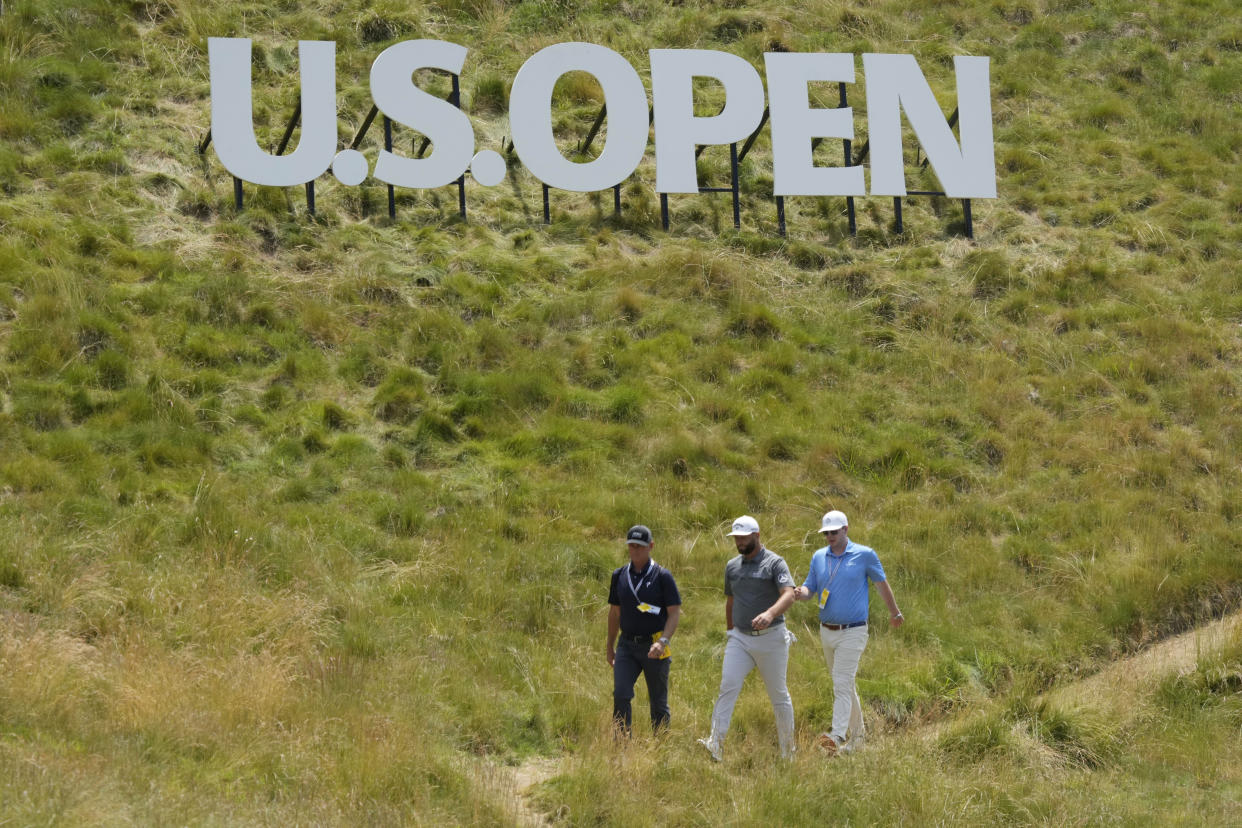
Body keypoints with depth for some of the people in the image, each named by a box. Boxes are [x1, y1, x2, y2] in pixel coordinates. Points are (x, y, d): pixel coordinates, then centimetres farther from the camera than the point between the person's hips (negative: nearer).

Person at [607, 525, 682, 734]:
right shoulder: (620, 576, 9)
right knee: (620, 695, -12)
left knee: (658, 701, 4)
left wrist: (663, 641, -21)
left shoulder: (662, 576, -4)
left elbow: (674, 613, -6)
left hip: (654, 647, -3)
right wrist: (610, 647, 18)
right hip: (627, 645, 3)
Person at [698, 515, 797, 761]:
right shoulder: (732, 566, 11)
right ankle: (716, 745, -24)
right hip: (740, 638, 4)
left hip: (770, 638, -4)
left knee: (778, 694, 6)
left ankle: (787, 750, 20)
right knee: (727, 687, -14)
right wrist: (729, 634, 28)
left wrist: (770, 613, -42)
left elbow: (789, 595, -23)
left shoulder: (774, 563, -8)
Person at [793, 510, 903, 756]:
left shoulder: (865, 555, -7)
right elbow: (810, 588, 7)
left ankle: (837, 736, -26)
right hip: (826, 631, 6)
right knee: (844, 685, 15)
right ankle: (857, 733, 27)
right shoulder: (819, 557, 6)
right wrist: (800, 593, -18)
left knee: (842, 684, -16)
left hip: (852, 632, -6)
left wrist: (895, 613, 18)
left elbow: (882, 584, 6)